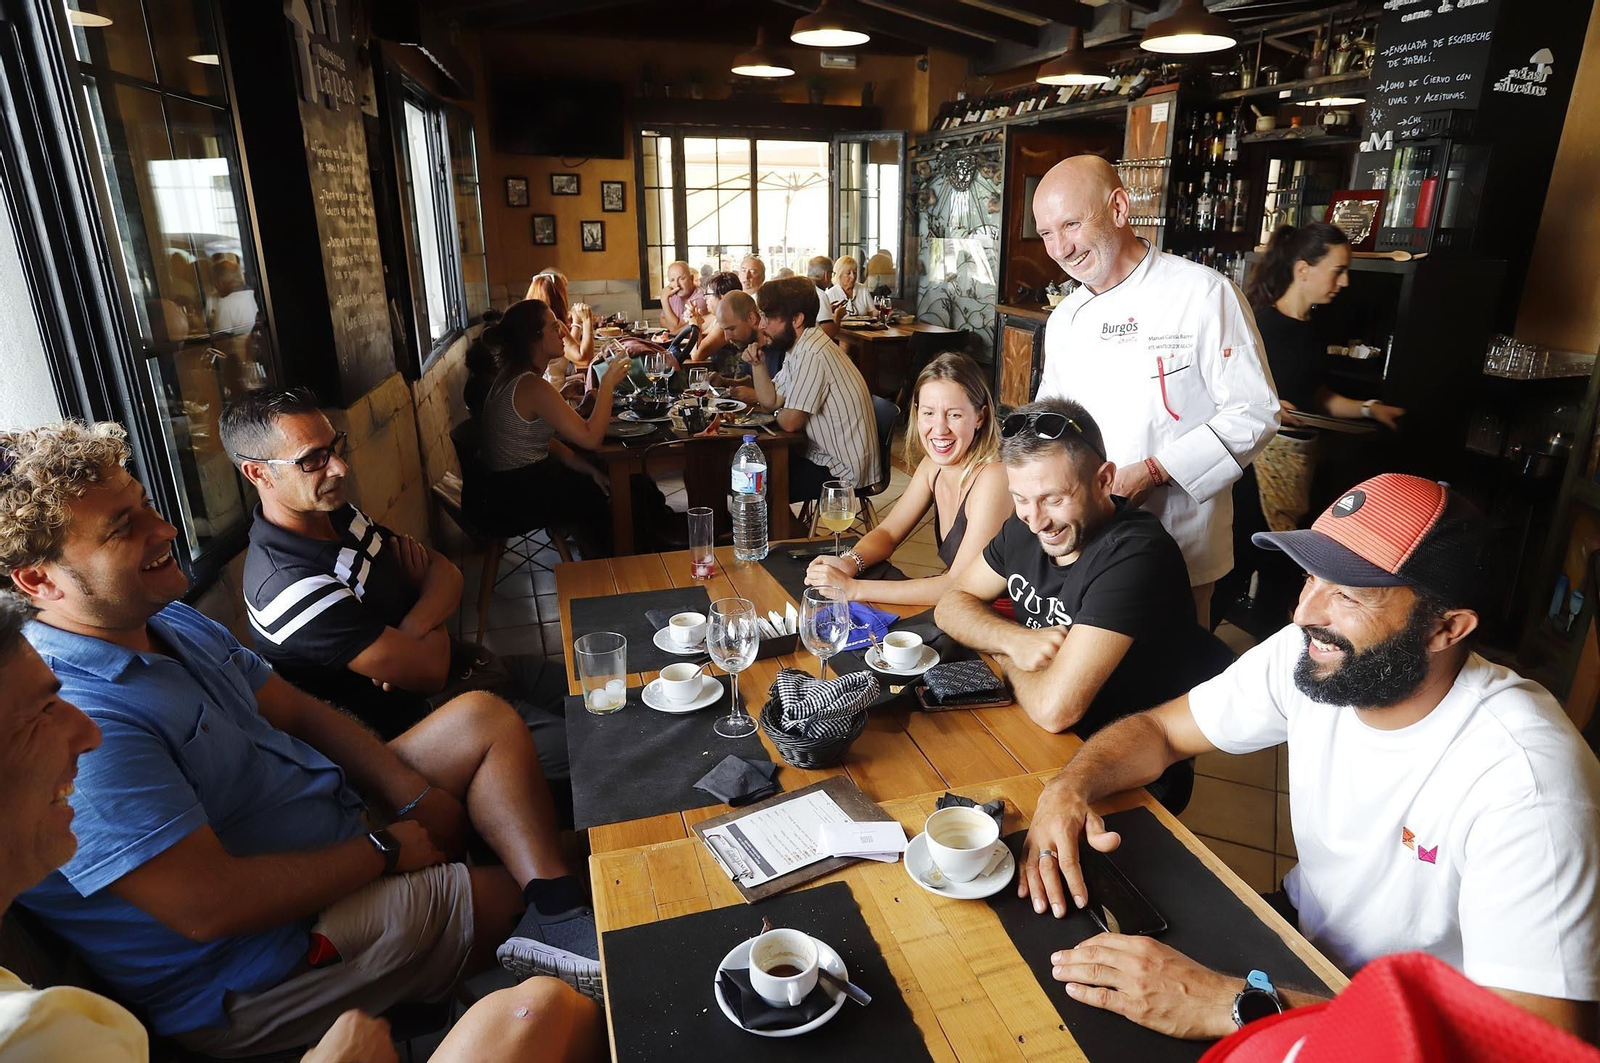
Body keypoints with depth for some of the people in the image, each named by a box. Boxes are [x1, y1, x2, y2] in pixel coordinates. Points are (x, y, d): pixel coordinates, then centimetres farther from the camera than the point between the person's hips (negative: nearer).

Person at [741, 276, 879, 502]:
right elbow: (771, 401, 11)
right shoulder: (798, 347, 7)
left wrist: (778, 414, 1)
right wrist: (757, 363, -2)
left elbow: (790, 422, -20)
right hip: (826, 457, 9)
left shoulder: (811, 354, -23)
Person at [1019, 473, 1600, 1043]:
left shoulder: (1528, 779, -28)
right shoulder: (1307, 655, -12)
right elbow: (1158, 730, -2)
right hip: (1300, 927, 5)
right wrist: (1070, 787, -24)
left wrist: (1230, 1003, -40)